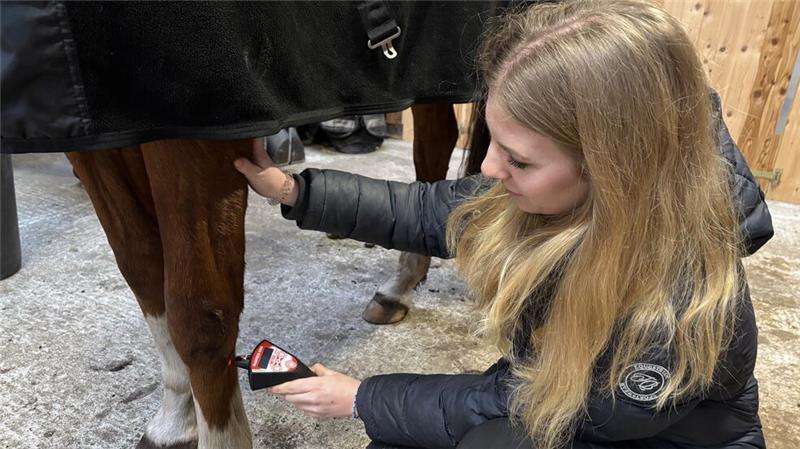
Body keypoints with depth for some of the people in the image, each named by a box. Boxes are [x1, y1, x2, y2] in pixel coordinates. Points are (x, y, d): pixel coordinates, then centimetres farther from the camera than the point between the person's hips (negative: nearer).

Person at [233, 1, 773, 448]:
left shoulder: (676, 322, -38)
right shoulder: (554, 195, -21)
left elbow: (508, 404, -24)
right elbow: (432, 212, -5)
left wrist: (363, 399, -14)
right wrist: (295, 191, -9)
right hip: (546, 389, 5)